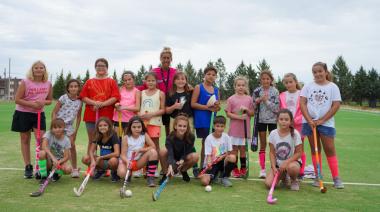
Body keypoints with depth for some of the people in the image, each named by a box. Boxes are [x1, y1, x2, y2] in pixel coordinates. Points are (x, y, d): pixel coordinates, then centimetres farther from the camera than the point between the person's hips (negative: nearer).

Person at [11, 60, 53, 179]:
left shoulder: (48, 84, -1)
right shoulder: (25, 82, -10)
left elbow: (50, 100, 9)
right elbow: (17, 99, -12)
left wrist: (43, 102, -14)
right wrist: (32, 104, -22)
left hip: (39, 114, 2)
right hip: (23, 114, -2)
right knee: (25, 140, 6)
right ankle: (28, 167, 16)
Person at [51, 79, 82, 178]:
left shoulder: (79, 101, 0)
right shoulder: (63, 98, -10)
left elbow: (78, 116, 8)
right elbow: (54, 112, -7)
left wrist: (76, 130, 4)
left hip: (69, 126, 2)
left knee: (72, 145, -3)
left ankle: (75, 169, 7)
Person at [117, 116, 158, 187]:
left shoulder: (144, 135, -4)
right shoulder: (126, 138, -10)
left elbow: (153, 147, -11)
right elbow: (123, 155, -14)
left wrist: (140, 150, -20)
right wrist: (127, 161, -36)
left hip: (139, 162, 2)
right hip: (127, 161, -2)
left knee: (153, 152, -23)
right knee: (121, 173, -36)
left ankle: (150, 178, -19)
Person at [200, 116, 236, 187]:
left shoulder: (226, 137, -3)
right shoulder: (209, 138, -10)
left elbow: (230, 152, 1)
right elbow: (208, 155, -14)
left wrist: (222, 156, -19)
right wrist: (209, 163, -35)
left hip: (222, 162, 2)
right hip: (211, 163, -2)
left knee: (233, 157, -31)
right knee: (204, 181, -28)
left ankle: (224, 177, -7)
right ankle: (214, 176, 11)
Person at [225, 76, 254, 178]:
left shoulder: (249, 99, 5)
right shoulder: (231, 99, 0)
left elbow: (252, 113, 8)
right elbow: (228, 113, -4)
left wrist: (246, 109, -11)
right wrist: (238, 117, -16)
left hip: (245, 128, 1)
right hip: (234, 128, -1)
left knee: (243, 148, 9)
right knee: (234, 148, 4)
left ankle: (243, 169, 19)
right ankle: (235, 169, 13)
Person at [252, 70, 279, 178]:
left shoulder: (275, 91, -4)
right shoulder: (257, 91, 1)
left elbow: (277, 108, -9)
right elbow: (253, 107, 4)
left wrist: (266, 101, -17)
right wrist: (257, 101, -15)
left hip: (272, 120, -1)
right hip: (261, 120, 1)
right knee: (263, 144, 6)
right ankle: (262, 169, 11)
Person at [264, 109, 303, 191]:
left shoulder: (295, 134, -13)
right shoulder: (273, 134, -7)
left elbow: (299, 153, -11)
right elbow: (272, 153, -1)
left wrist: (286, 162, -24)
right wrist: (273, 168, -13)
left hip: (292, 161, -2)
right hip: (278, 163, 3)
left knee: (291, 167, -40)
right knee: (268, 183, -18)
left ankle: (294, 181, -3)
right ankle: (283, 177, 17)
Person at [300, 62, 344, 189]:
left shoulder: (333, 87, 0)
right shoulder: (308, 86, 6)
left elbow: (336, 105, -6)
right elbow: (302, 103, 0)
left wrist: (321, 120, -12)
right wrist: (309, 120, -12)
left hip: (326, 123, -2)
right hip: (309, 122, 2)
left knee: (330, 149, -3)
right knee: (315, 150, 8)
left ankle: (336, 178, 5)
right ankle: (318, 177, 15)